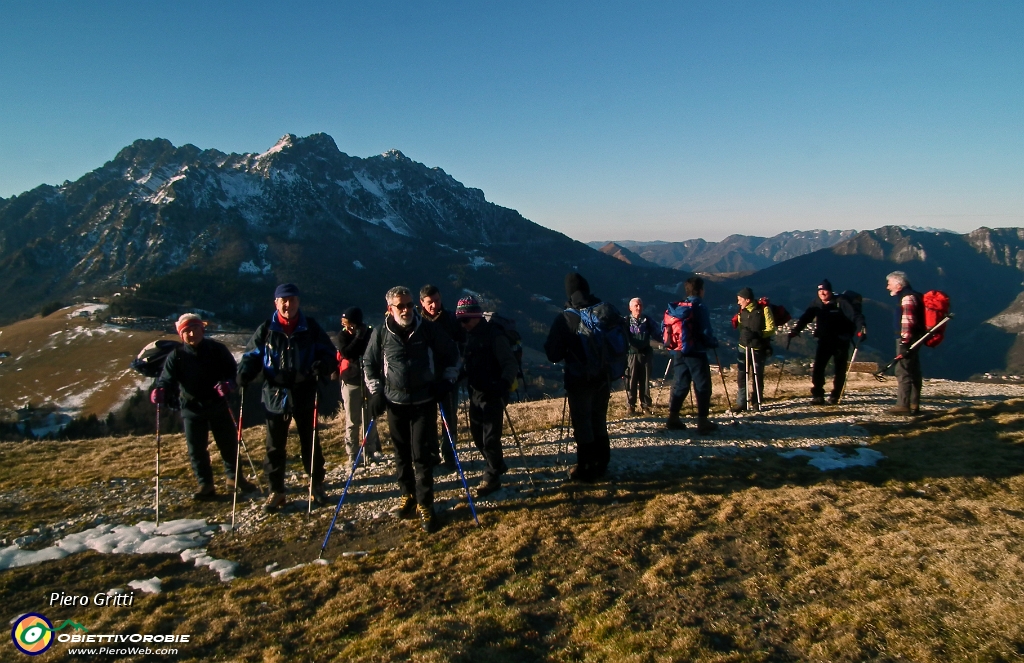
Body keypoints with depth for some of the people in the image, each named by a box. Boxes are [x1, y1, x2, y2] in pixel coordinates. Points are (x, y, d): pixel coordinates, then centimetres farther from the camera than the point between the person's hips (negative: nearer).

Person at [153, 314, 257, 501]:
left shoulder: (216, 349, -3)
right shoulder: (176, 356, -3)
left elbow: (232, 370, -3)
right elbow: (167, 377, -9)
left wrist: (229, 383, -25)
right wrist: (159, 389, -32)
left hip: (218, 405, 0)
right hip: (192, 409, 0)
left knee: (229, 443, 8)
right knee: (196, 449, 5)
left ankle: (233, 478, 25)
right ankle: (205, 485, 17)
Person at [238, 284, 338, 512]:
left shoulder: (312, 329, -1)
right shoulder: (265, 331, 0)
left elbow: (329, 353, 2)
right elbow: (252, 356, 5)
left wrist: (323, 366, -19)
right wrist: (244, 373, -14)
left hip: (305, 397, 0)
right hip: (275, 397, 1)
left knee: (310, 444, 12)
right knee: (274, 447, 9)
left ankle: (317, 485, 28)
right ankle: (276, 491, 23)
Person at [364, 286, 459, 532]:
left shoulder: (430, 329, -6)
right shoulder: (381, 334, -3)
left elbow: (452, 354, 7)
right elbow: (369, 363, 11)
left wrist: (447, 381, 0)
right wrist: (375, 392, 3)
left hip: (425, 402, -2)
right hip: (395, 403, 2)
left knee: (422, 455, -2)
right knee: (401, 454, 12)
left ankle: (425, 505, 9)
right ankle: (408, 495, 31)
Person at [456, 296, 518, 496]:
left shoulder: (494, 335, -16)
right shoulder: (468, 336, 8)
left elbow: (511, 363, -19)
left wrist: (505, 382, -34)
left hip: (493, 393, -8)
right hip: (475, 393, 8)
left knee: (490, 437, -4)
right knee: (477, 434, 15)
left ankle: (492, 477, 13)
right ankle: (497, 466, 35)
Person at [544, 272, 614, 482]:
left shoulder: (565, 318, -14)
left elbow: (553, 355, -10)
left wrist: (566, 351, 10)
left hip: (579, 380, -5)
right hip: (603, 377, 5)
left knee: (582, 424, 6)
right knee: (599, 421, 18)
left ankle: (586, 469, 12)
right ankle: (601, 465, 28)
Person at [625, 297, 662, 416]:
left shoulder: (648, 321, 8)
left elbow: (657, 335, 8)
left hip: (645, 354, 2)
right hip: (631, 354, -2)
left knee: (645, 381, 8)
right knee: (631, 381, 0)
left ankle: (646, 405, 17)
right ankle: (631, 406, 9)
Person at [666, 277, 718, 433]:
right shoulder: (700, 307, -11)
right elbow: (706, 332, -15)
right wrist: (714, 343, 3)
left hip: (678, 353, 6)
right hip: (696, 353, -6)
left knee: (680, 385, 12)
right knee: (702, 386, 2)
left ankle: (673, 418, 13)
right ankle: (702, 421, 1)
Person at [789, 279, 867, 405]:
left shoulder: (841, 302, -11)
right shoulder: (816, 304, 3)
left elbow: (855, 315, -18)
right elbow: (805, 318, 3)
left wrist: (861, 328, -33)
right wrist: (795, 330, -9)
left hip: (841, 341, -3)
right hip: (824, 341, 3)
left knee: (839, 369, 6)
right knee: (817, 368, -7)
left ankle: (835, 396, 18)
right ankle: (817, 396, -2)